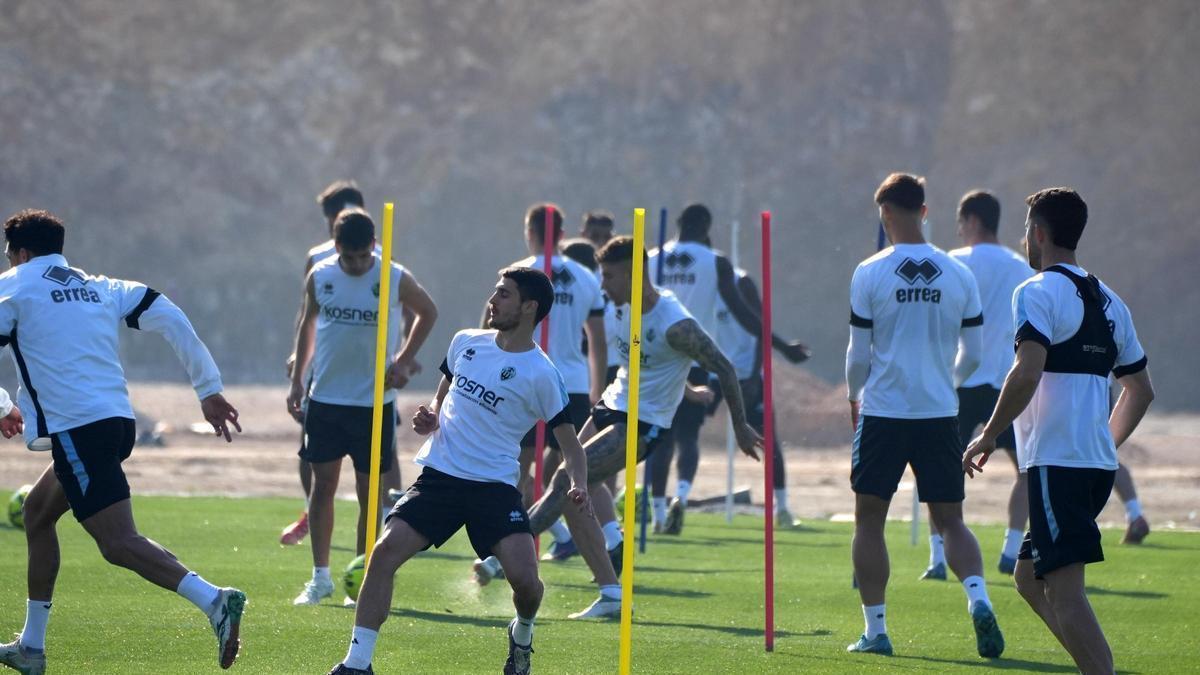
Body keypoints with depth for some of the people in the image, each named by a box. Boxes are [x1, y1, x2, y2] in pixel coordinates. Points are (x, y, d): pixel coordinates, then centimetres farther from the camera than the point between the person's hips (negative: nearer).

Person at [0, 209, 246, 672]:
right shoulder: (99, 287, 20)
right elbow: (168, 317, 12)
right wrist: (209, 390, 12)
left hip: (74, 427, -8)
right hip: (119, 420, 8)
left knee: (118, 542, -15)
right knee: (38, 512, 24)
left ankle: (212, 600, -36)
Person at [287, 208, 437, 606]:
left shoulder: (396, 280, -9)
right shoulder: (319, 277, -2)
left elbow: (428, 313, 9)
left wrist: (404, 360, 1)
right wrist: (298, 380, 11)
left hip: (374, 403, -2)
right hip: (325, 398, 2)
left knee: (368, 491, 1)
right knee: (322, 484, 2)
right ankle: (320, 577, 10)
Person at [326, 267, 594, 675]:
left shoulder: (540, 374, -7)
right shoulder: (465, 343, 7)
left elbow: (569, 444, -2)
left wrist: (578, 488, -20)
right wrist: (430, 418, 5)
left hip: (495, 486, -3)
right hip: (439, 474, 3)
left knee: (524, 578, -18)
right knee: (386, 550, -15)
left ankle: (522, 635, 20)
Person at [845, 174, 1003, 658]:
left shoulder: (869, 273, -6)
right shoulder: (959, 274, 2)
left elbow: (859, 355, -3)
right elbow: (971, 356, 6)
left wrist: (855, 396, 18)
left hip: (882, 412, -2)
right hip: (940, 414, 2)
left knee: (869, 519, 8)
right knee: (950, 520, 9)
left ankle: (875, 629, 6)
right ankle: (978, 599, -16)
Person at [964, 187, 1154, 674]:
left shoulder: (1038, 292, -7)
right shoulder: (1107, 300, 18)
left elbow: (1028, 374, -21)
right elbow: (1141, 390, 22)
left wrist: (988, 436, -11)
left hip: (1056, 461, -8)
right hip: (1098, 463, 9)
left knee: (1064, 588, -12)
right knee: (1030, 576, 17)